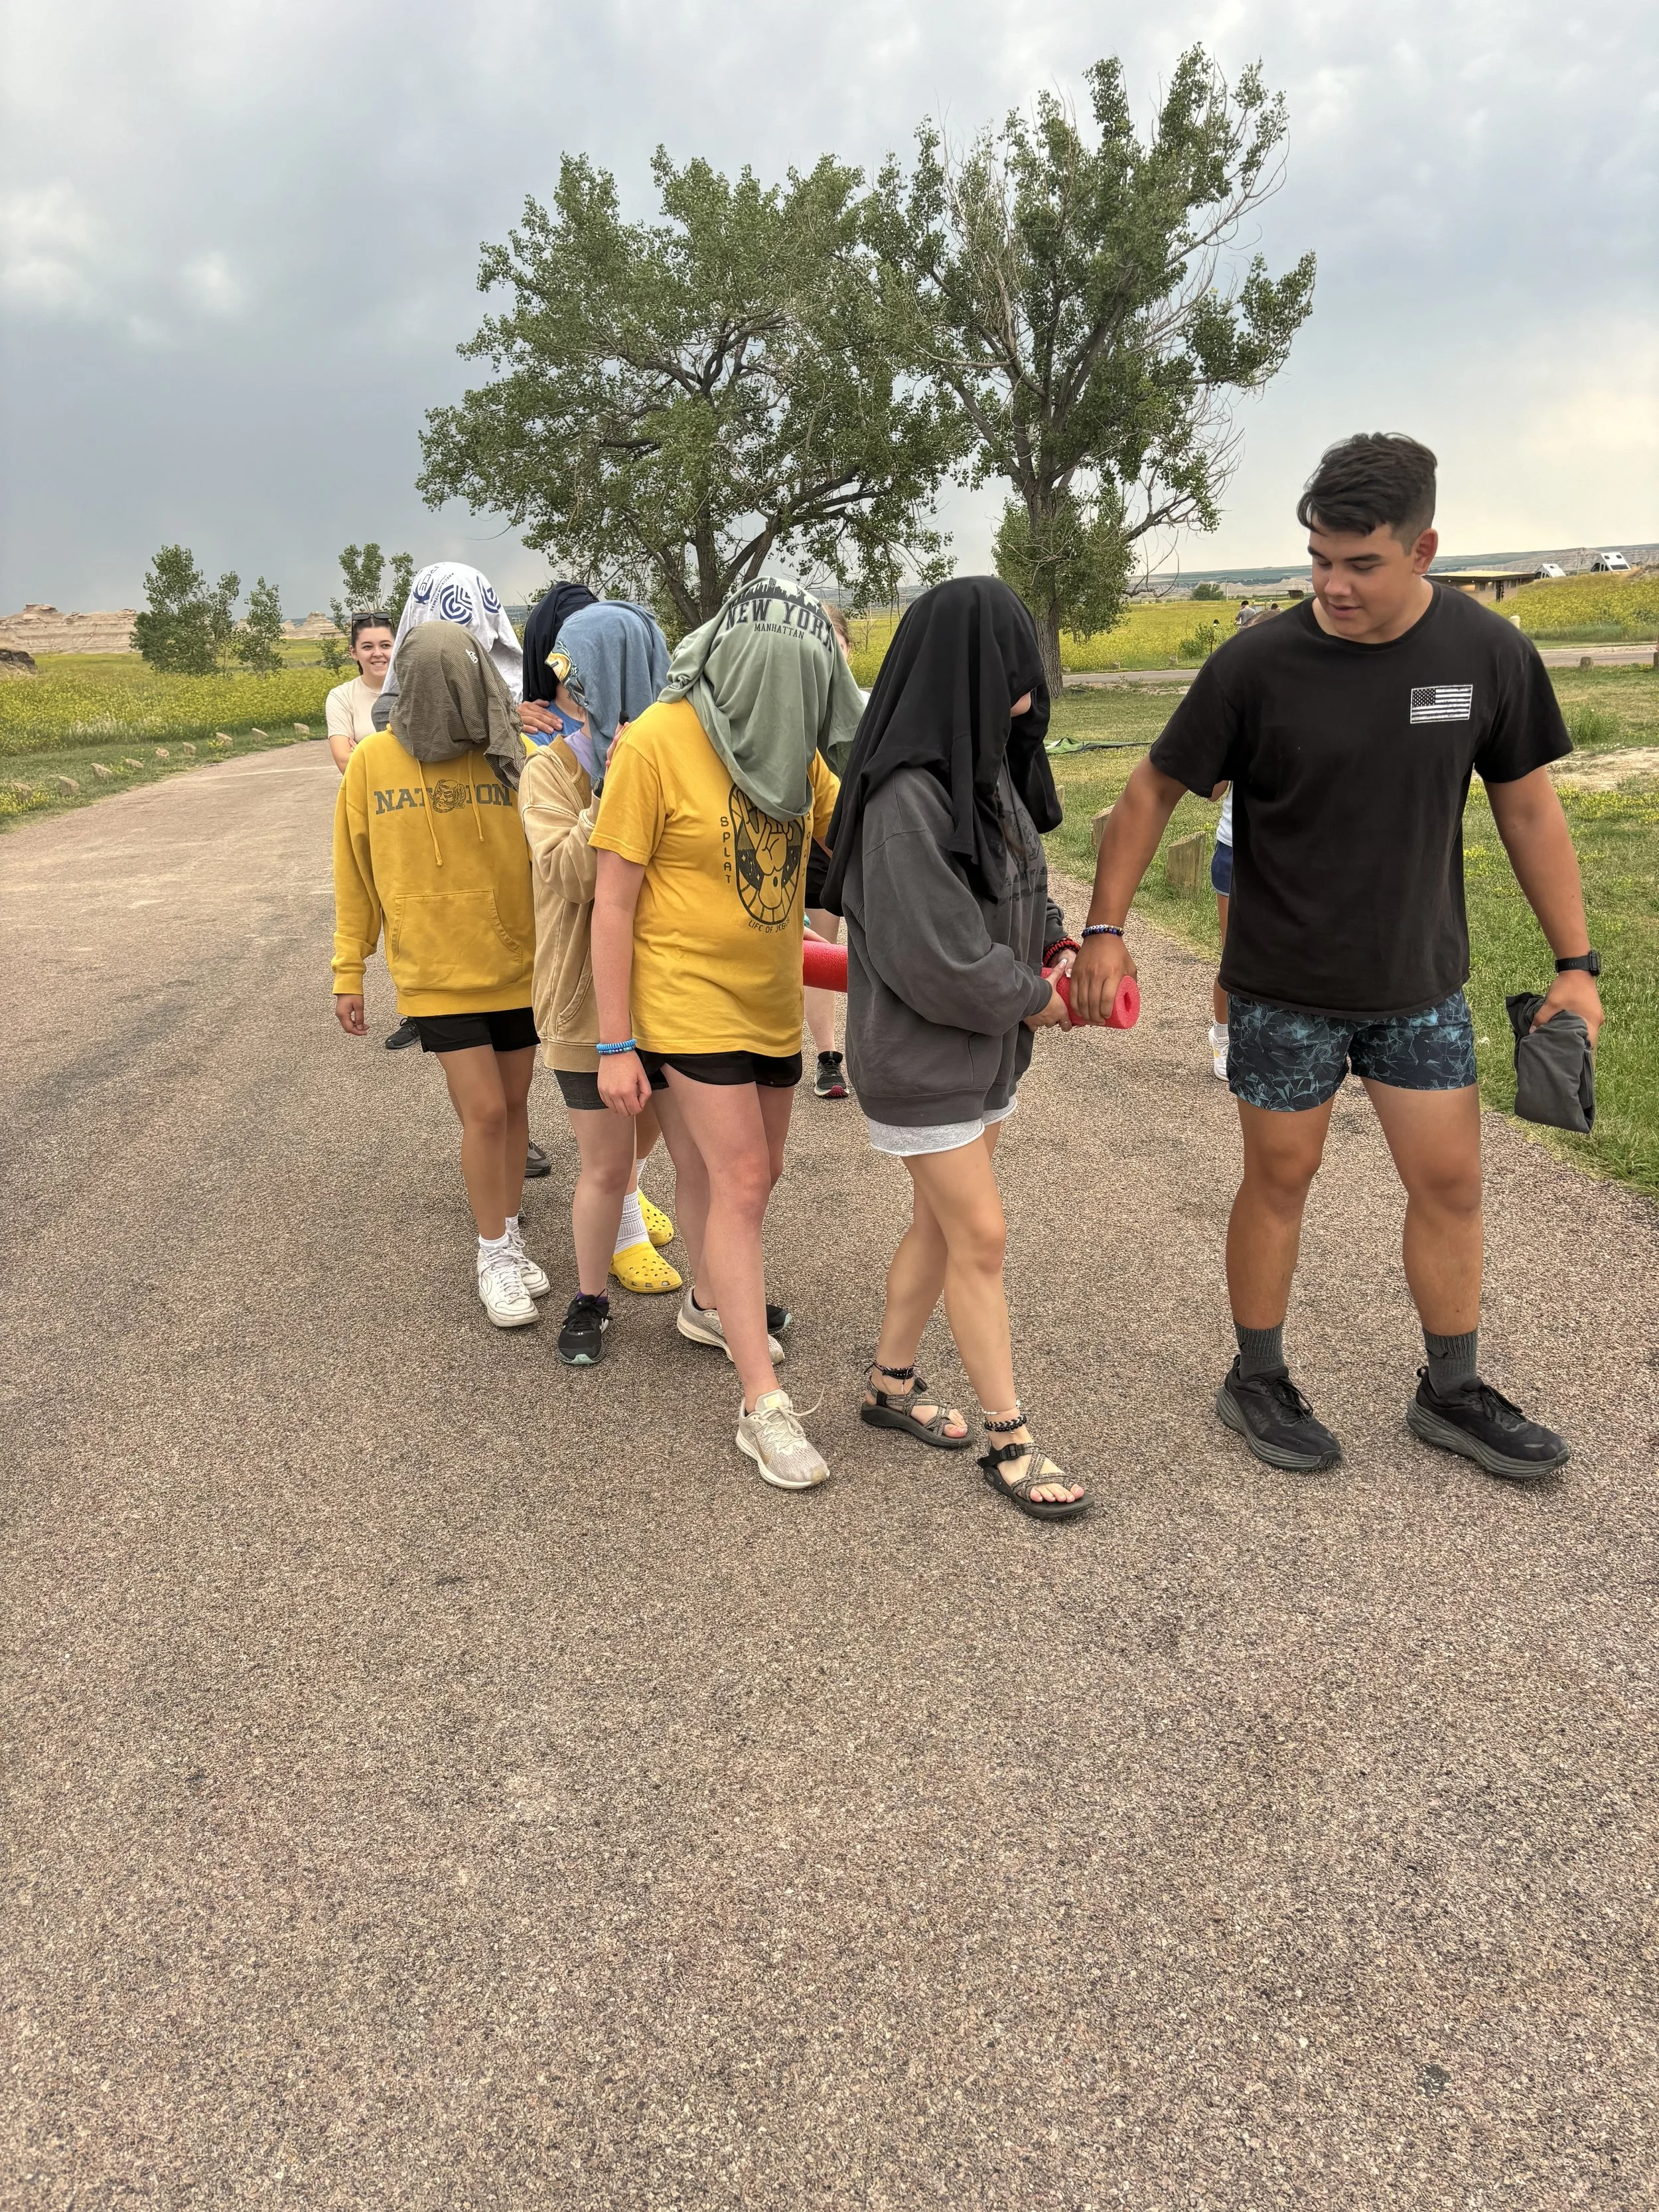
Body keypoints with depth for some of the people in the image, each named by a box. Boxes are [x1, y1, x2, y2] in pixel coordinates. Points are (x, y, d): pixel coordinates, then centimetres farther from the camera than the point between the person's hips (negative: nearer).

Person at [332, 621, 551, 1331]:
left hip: (517, 966, 1)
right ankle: (494, 1254, 14)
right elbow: (356, 876, 3)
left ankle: (509, 1238, 30)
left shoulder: (510, 756, -6)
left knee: (512, 1105, 12)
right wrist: (348, 972, 5)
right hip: (436, 973, -1)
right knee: (484, 1111, -4)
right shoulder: (372, 762, -4)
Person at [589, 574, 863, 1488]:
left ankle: (711, 1304, 45)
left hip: (771, 1002, 7)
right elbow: (613, 903, -15)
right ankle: (763, 1406, -1)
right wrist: (613, 1045, -15)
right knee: (737, 1181, -9)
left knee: (749, 1173, 18)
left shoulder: (791, 744, 1)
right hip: (686, 1000, -6)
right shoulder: (655, 743, -17)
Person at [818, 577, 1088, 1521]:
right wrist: (1032, 997, -10)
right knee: (981, 1237, 0)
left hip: (987, 1045, 9)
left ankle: (892, 1385, 34)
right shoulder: (906, 795, -24)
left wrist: (1044, 947, -3)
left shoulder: (985, 771, 4)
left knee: (941, 1223, 17)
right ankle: (1011, 1439, 14)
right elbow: (939, 959, -24)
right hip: (920, 1058, -8)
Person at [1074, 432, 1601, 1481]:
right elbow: (1154, 791, -5)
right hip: (1284, 986, -3)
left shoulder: (1490, 653, -7)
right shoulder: (1259, 665, -15)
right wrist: (1106, 932, -9)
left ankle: (1453, 1392, 28)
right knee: (1281, 1179, 8)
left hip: (1422, 979, 3)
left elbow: (1529, 807, 2)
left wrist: (1578, 963, 1)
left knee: (1452, 1181, 8)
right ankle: (1258, 1382, 27)